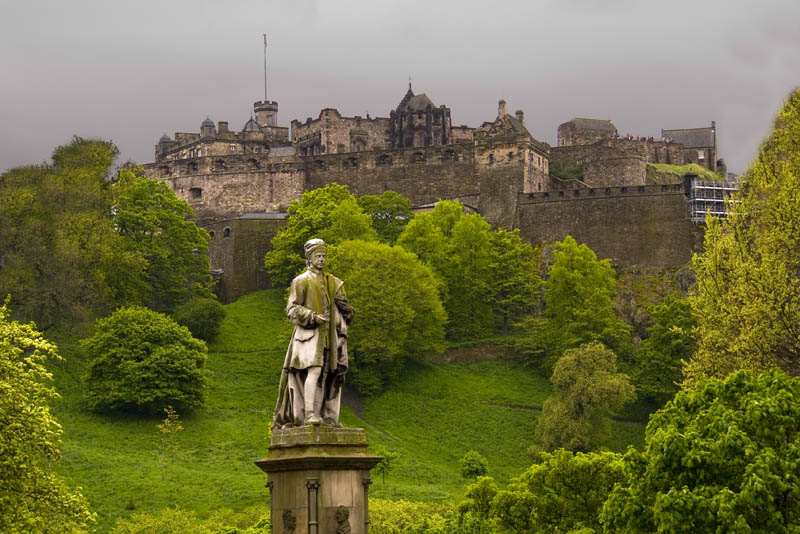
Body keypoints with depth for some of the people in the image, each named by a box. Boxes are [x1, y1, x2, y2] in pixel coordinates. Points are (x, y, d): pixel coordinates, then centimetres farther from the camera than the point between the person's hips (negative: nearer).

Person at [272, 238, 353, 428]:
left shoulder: (333, 283, 19)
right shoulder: (301, 281, 4)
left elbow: (344, 311, 22)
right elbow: (292, 309, -4)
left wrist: (343, 306, -1)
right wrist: (312, 317, -17)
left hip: (329, 335, 6)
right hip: (309, 334, -6)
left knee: (330, 375, 1)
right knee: (314, 370, -22)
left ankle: (329, 417, 2)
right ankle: (309, 414, -29)